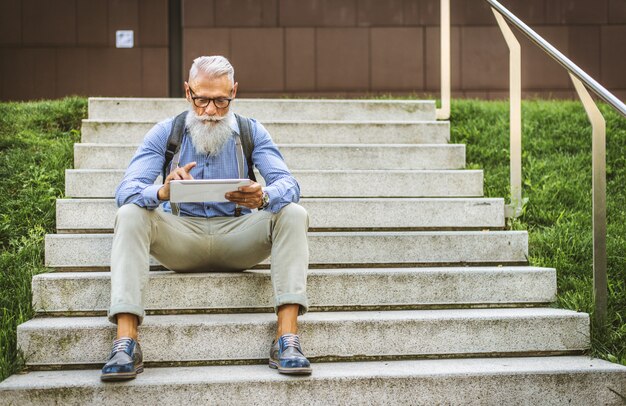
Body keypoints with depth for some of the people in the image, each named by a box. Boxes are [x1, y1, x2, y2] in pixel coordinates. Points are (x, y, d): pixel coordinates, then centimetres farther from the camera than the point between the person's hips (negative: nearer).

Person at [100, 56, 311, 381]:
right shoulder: (165, 133, 0)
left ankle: (287, 339, -32)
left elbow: (288, 184, -12)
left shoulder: (252, 132, 2)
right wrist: (162, 192, -37)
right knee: (129, 215, -26)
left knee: (293, 214, -24)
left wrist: (263, 197, -38)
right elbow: (125, 189, -13)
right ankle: (125, 342, -35)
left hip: (237, 238, 1)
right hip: (181, 238, 0)